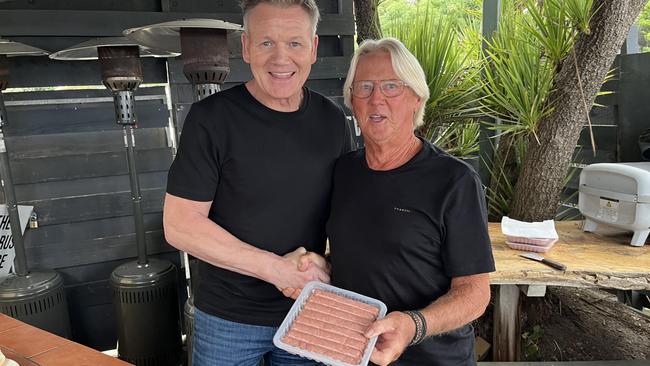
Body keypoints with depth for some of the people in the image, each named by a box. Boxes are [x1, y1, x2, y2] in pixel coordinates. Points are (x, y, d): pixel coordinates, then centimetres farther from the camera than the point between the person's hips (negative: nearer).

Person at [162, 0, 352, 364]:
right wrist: (277, 268, -18)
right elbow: (180, 224, -15)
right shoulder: (211, 118, -14)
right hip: (229, 319, -3)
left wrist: (330, 265, -11)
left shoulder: (333, 120, -2)